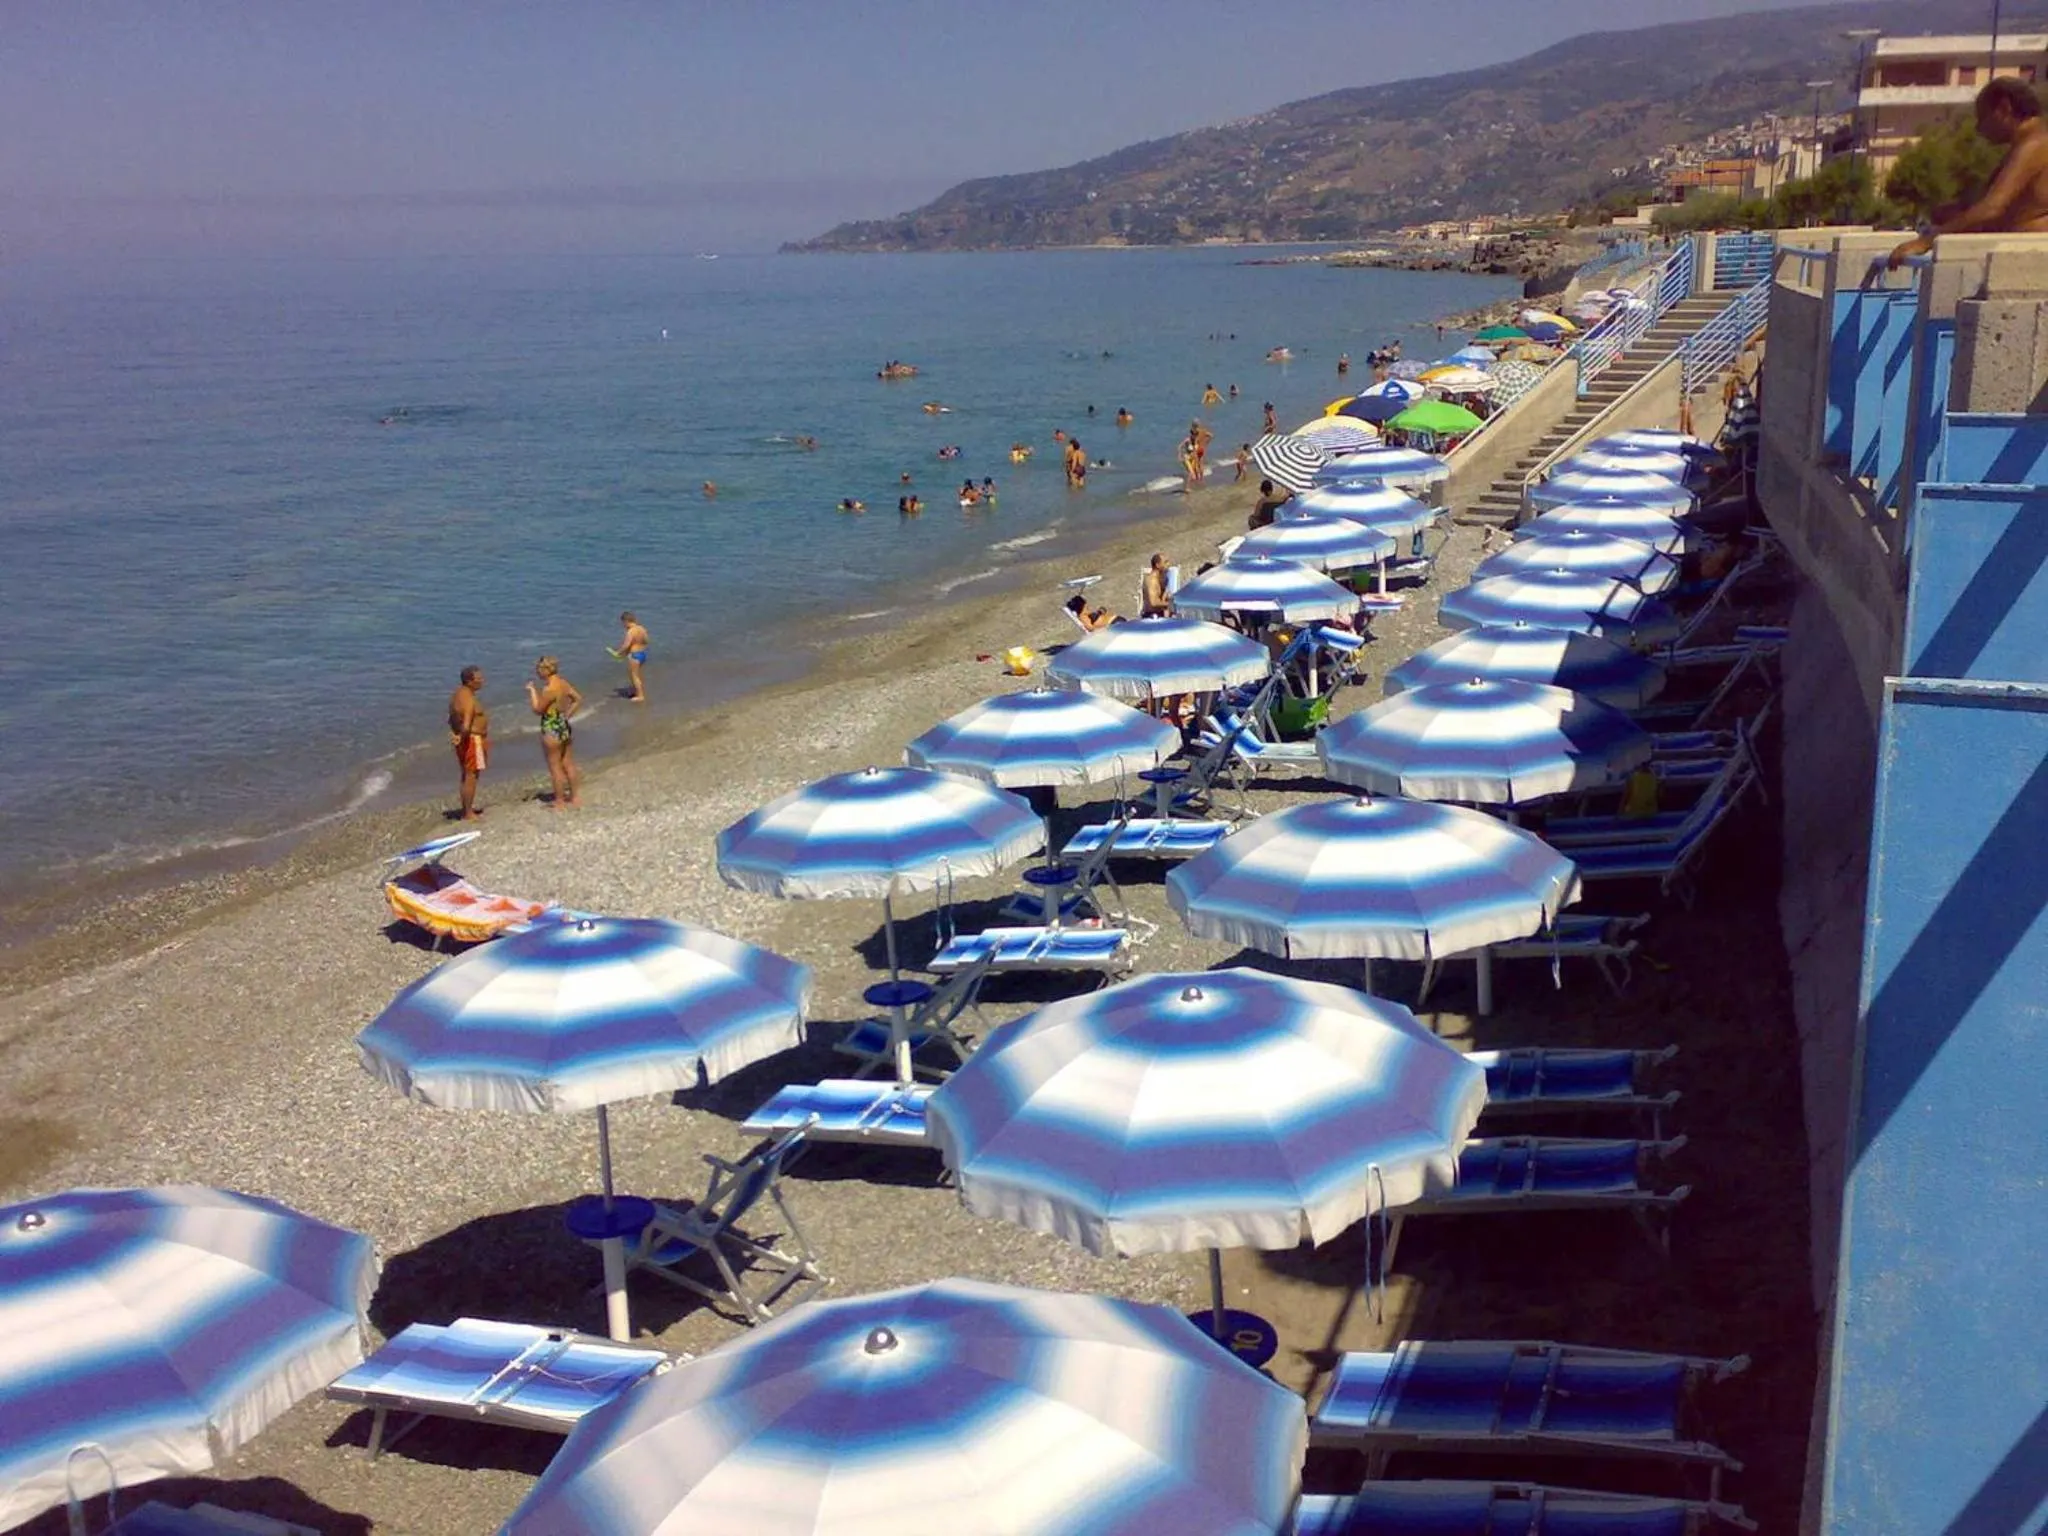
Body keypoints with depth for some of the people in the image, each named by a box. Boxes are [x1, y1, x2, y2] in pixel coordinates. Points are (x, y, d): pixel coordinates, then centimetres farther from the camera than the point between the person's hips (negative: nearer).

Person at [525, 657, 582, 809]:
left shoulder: (549, 689, -22)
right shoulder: (564, 683, 3)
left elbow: (538, 710, -16)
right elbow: (578, 699, 12)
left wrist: (532, 691, -9)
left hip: (552, 730, -8)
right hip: (565, 727, 8)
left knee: (555, 767, 3)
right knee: (568, 764, 16)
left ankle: (559, 801, 10)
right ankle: (574, 797, 24)